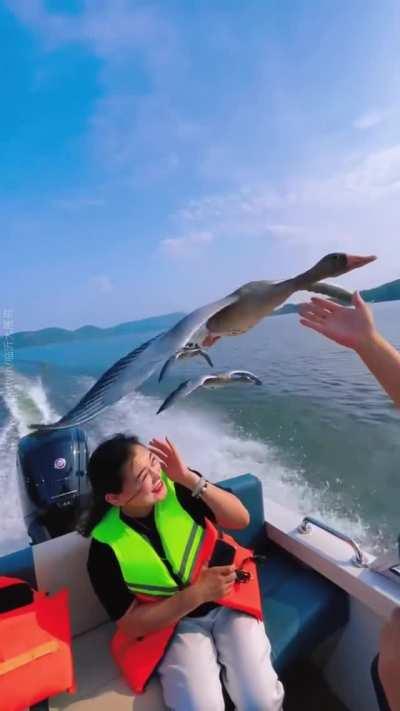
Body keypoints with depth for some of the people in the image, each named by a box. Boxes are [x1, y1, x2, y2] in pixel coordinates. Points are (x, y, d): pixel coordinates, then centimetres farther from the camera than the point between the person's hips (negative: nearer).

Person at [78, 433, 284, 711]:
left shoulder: (177, 485, -17)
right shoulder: (105, 549, -18)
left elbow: (241, 519, -16)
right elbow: (131, 624, -11)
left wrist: (190, 478, -30)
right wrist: (197, 593, -23)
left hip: (227, 601, 1)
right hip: (171, 622, 0)